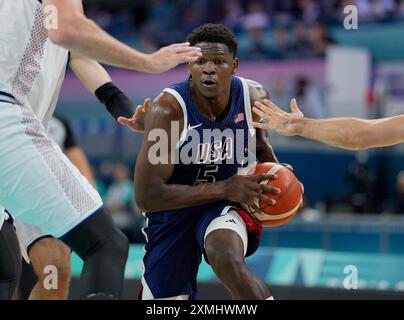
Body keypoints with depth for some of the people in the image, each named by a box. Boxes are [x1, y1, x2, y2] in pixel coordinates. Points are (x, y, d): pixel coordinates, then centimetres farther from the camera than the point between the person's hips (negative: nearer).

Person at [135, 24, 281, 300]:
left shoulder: (254, 97, -15)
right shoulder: (168, 110, -28)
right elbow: (146, 196, -29)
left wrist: (275, 172, -10)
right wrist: (224, 188, -31)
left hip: (227, 203, 1)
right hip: (173, 207, 0)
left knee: (228, 260, -35)